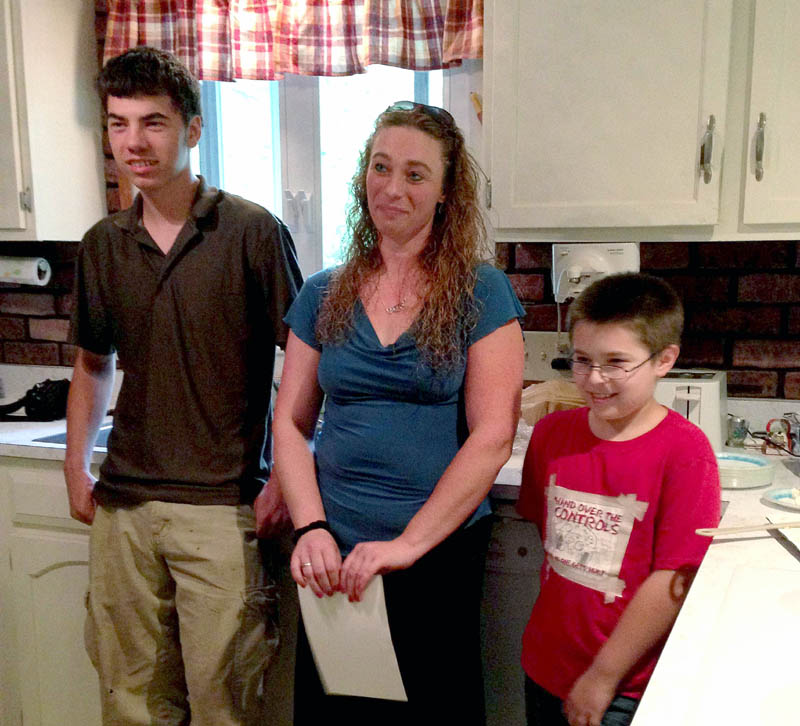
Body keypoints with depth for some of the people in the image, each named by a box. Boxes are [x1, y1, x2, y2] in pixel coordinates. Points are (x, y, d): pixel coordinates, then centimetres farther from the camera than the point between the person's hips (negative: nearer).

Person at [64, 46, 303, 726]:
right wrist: (77, 467, 11)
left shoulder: (253, 231, -7)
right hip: (122, 503, 5)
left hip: (223, 505, -4)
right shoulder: (102, 245, 8)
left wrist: (286, 479, -10)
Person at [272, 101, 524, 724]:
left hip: (439, 552, -3)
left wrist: (409, 543, -15)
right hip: (331, 557, 3)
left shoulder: (480, 293, -5)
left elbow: (493, 436, -11)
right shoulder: (324, 296, 5)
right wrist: (310, 527, -9)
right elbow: (290, 423, 5)